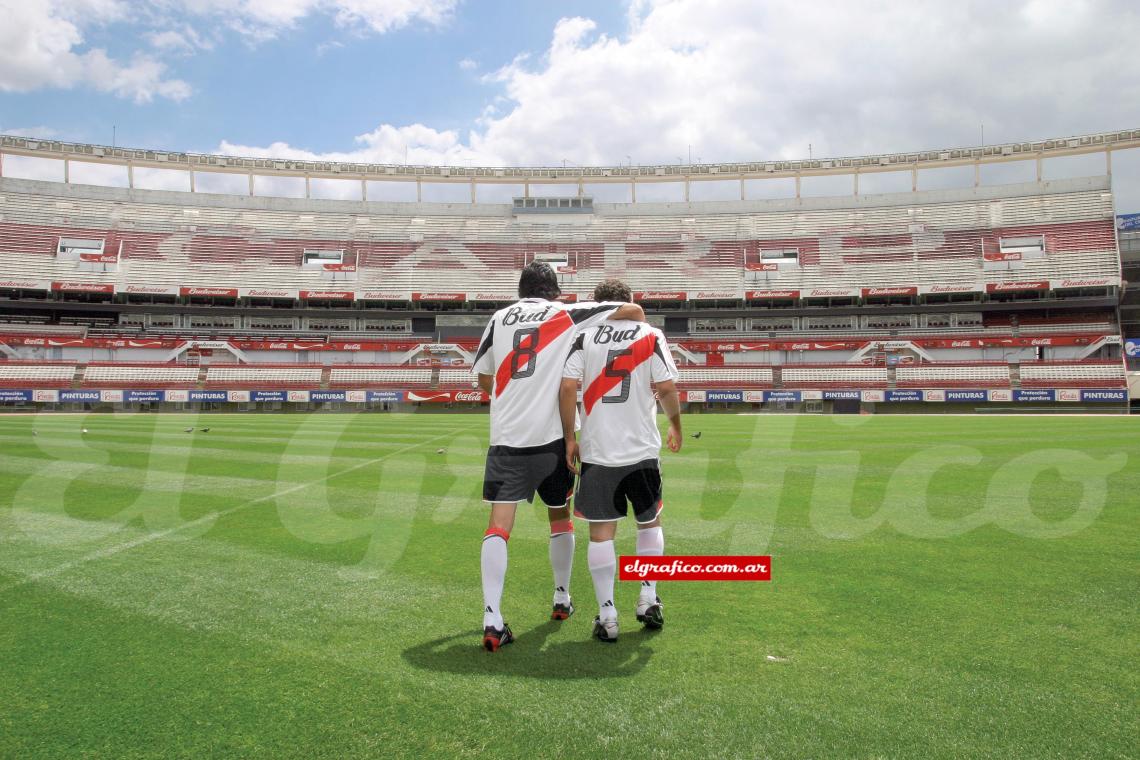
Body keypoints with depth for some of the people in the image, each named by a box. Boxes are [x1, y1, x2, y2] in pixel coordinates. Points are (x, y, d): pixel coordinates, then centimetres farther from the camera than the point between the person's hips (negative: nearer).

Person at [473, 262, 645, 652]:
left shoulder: (499, 318, 11)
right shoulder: (568, 315, 4)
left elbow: (483, 379, 18)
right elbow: (633, 310, 2)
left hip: (506, 437, 1)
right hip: (551, 437, 0)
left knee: (499, 524, -3)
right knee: (560, 516, 19)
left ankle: (492, 617, -15)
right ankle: (562, 599, 33)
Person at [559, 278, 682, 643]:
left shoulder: (583, 336, 2)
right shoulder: (650, 336, 2)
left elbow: (567, 387, -7)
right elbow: (667, 388, -5)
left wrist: (569, 437, 1)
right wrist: (676, 426, 12)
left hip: (597, 451, 0)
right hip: (642, 449, 1)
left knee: (601, 532, 6)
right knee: (649, 522, 21)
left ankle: (607, 615, 6)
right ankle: (649, 598, 22)